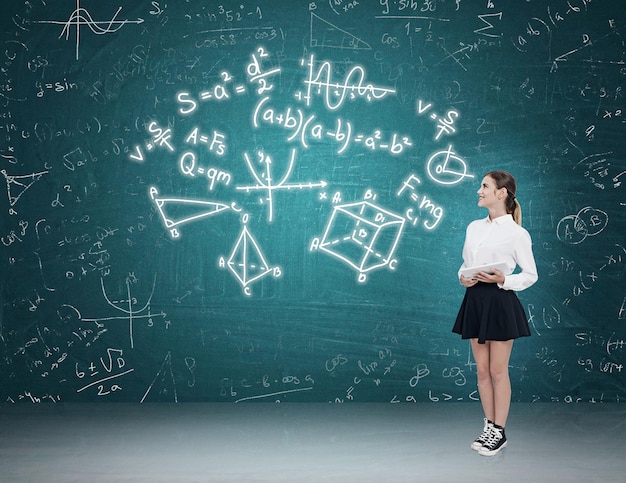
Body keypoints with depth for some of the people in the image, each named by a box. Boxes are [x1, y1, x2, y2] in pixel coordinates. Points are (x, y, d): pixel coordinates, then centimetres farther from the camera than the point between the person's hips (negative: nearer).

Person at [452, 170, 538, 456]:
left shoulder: (517, 233, -8)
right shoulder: (473, 227, 9)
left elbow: (530, 274, -4)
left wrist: (503, 280, -18)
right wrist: (462, 278, -5)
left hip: (500, 301, -6)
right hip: (475, 300, 6)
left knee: (498, 371, 3)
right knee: (482, 369, 11)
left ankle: (499, 432, 15)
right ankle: (489, 426, 23)